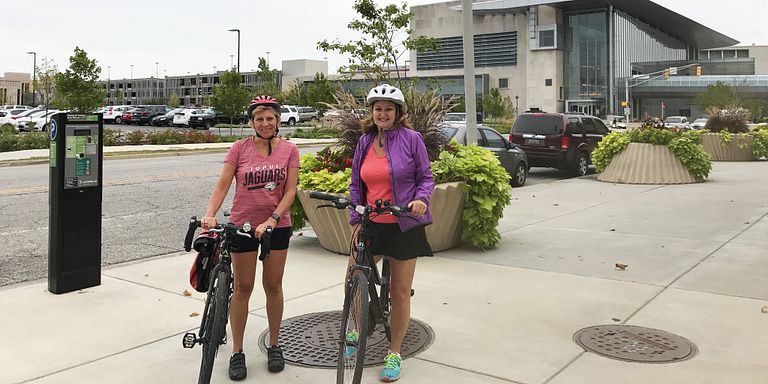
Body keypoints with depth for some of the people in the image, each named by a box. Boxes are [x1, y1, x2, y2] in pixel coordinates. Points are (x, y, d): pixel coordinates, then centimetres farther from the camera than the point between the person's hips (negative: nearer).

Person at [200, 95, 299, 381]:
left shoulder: (289, 150, -3)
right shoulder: (240, 148, -5)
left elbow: (290, 191, -7)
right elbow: (222, 185, -8)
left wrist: (271, 219, -19)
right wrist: (210, 214, -24)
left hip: (277, 225, 1)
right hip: (243, 224, -1)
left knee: (273, 285, 11)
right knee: (243, 288, 6)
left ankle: (274, 346, 27)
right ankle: (237, 353, 16)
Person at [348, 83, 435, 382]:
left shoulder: (411, 138, -5)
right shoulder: (365, 142, 6)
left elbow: (426, 177, -1)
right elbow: (356, 184, 11)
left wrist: (421, 199, -21)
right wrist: (356, 220, 4)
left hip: (404, 225, -3)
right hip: (372, 223, 4)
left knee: (400, 291, 3)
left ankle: (394, 354, 18)